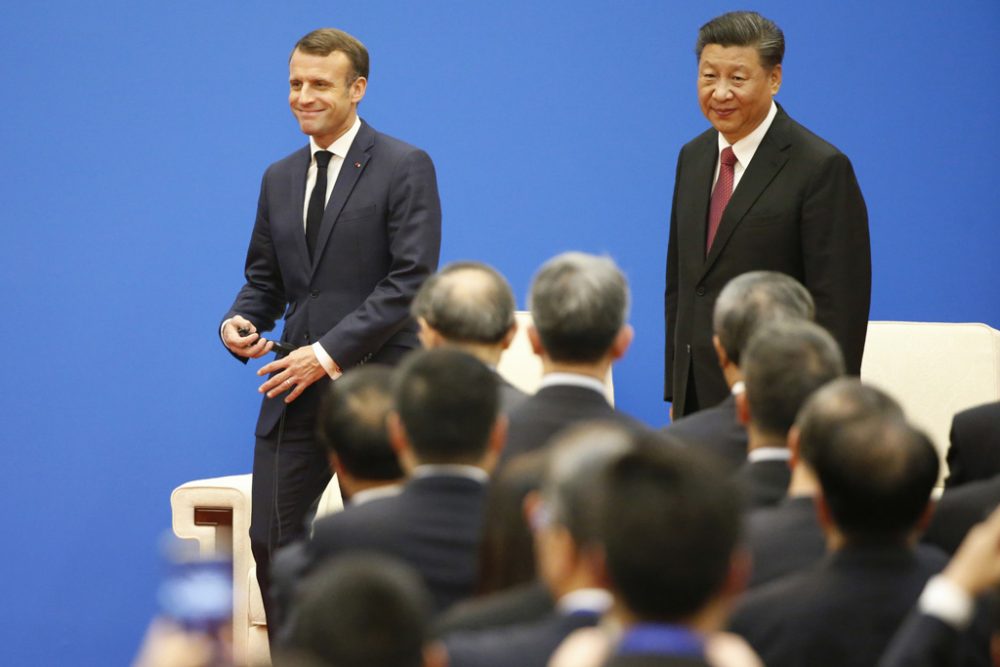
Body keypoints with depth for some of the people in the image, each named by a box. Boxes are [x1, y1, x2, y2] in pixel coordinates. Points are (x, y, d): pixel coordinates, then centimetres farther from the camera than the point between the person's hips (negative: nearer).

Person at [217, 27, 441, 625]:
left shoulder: (405, 168, -6)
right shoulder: (280, 179, 15)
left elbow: (412, 279, -13)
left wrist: (330, 352, -18)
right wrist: (241, 321, -5)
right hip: (296, 392, 6)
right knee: (273, 541, 3)